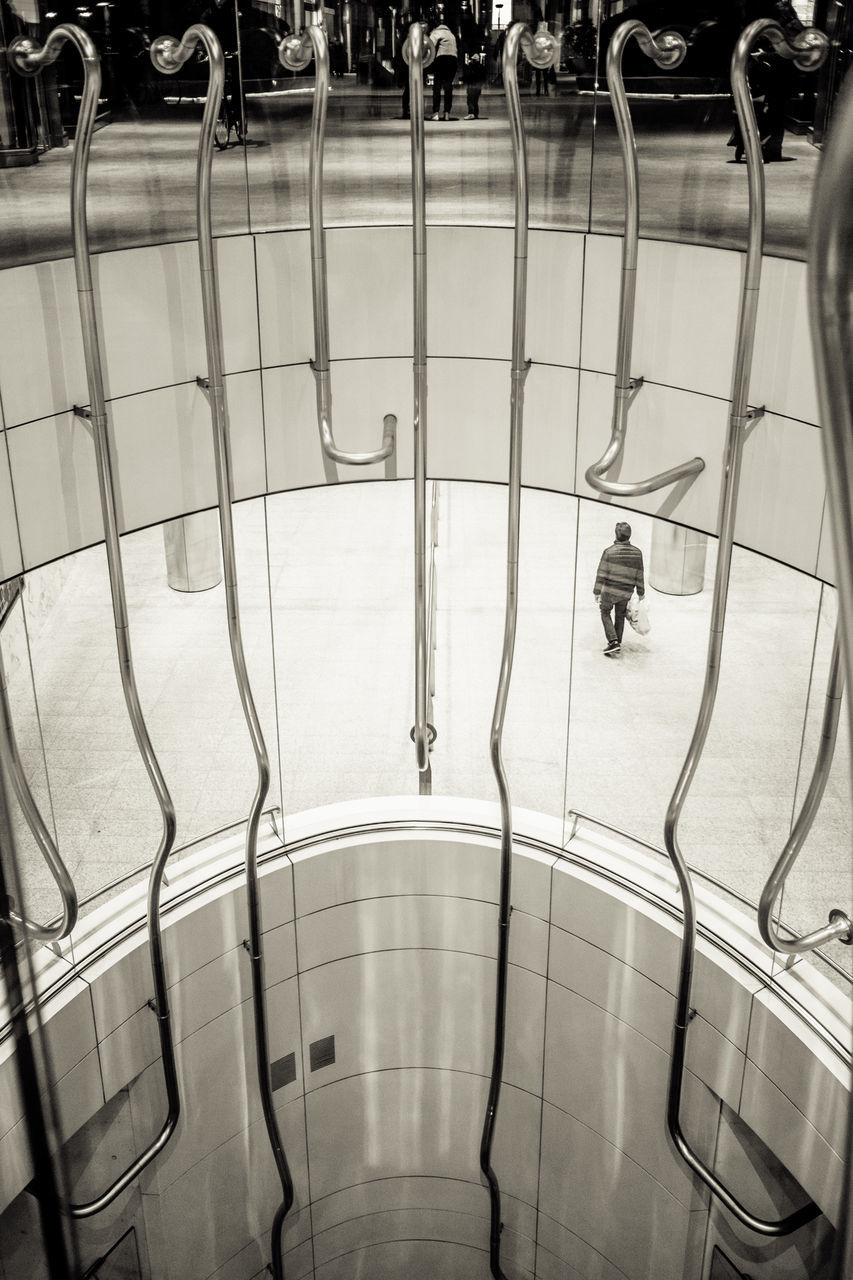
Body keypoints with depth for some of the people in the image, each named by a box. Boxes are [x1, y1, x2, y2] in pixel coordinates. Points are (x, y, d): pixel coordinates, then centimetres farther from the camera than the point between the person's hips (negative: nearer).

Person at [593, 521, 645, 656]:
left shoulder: (609, 551, -14)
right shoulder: (637, 553, -4)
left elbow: (602, 573, -10)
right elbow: (639, 575, 2)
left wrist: (597, 592, -2)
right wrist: (641, 592, 15)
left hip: (610, 590, -3)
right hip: (626, 592, 3)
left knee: (605, 612, 16)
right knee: (620, 616, 21)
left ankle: (613, 641, 2)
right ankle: (617, 643, 28)